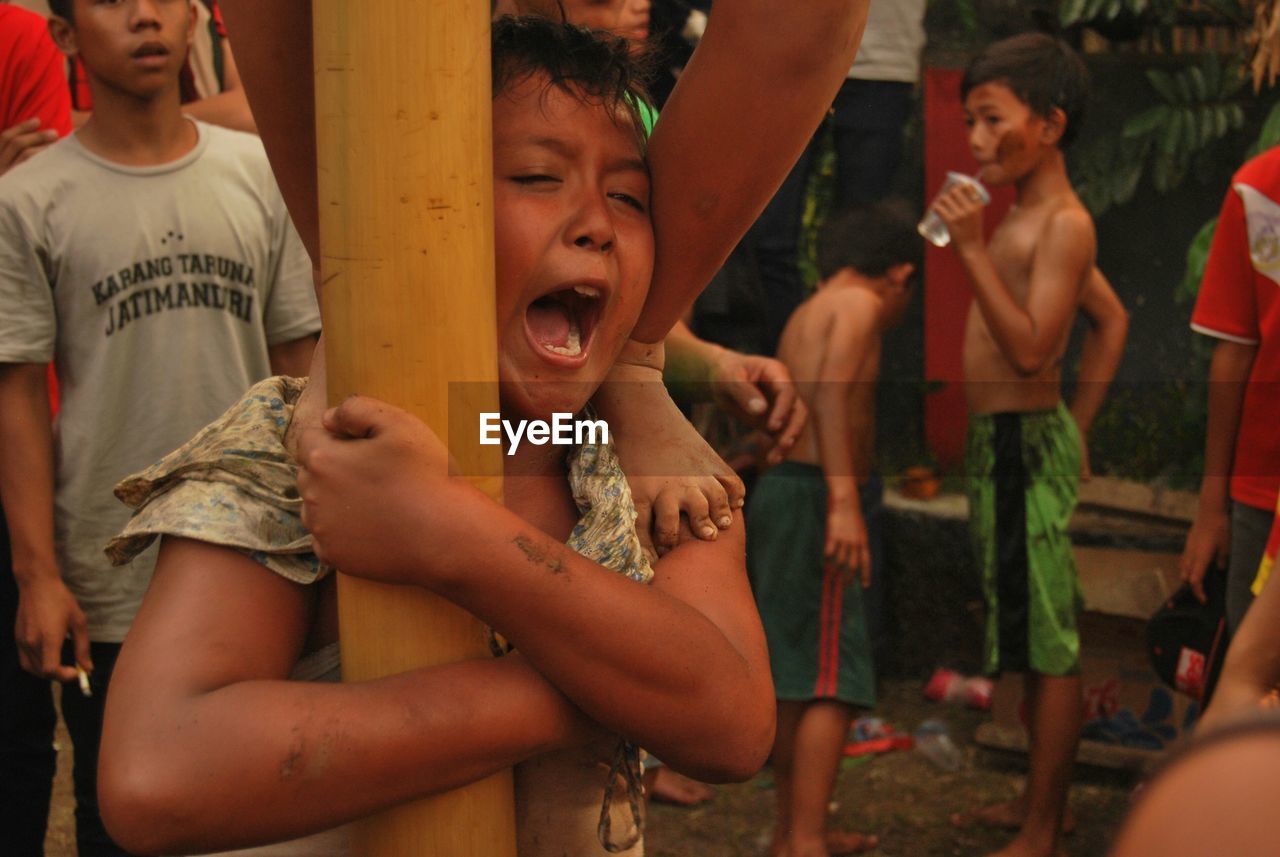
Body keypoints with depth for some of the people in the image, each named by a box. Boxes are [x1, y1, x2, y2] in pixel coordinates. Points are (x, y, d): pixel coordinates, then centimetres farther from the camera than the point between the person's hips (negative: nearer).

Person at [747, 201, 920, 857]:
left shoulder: (804, 315, 21)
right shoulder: (858, 305, -6)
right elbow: (831, 392, -21)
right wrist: (844, 501, -30)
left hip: (780, 489, 10)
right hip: (813, 499, -10)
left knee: (794, 677, 15)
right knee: (833, 681, -11)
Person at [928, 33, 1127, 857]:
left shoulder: (1064, 223, -14)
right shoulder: (1024, 217, 14)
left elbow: (1030, 349, -23)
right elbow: (1113, 317, 23)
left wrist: (974, 248, -24)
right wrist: (1080, 421, 21)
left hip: (1028, 444, -10)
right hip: (1000, 440, 10)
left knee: (1052, 646, -3)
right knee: (1032, 637, 17)